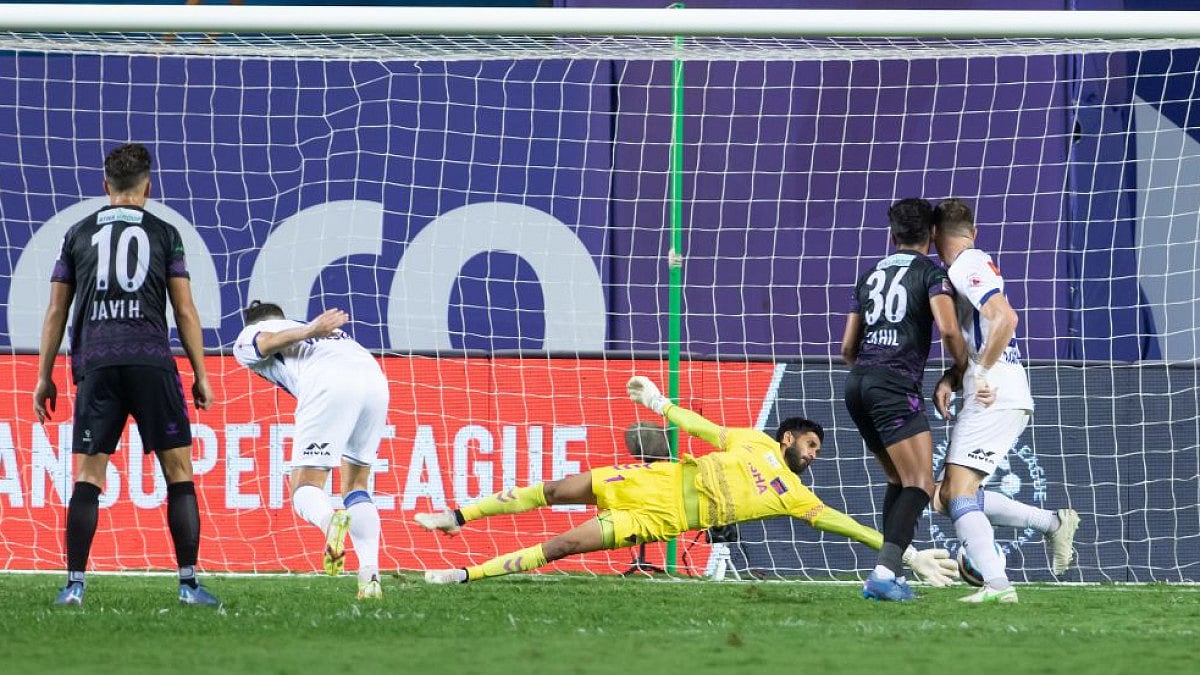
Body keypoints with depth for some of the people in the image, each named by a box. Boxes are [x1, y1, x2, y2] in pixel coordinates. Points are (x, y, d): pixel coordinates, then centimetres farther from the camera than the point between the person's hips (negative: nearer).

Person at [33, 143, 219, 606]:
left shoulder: (78, 234, 14)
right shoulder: (163, 233, 9)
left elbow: (56, 312, 14)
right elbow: (185, 312, 7)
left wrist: (45, 377, 19)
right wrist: (200, 375, 12)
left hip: (95, 364, 1)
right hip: (151, 360, -1)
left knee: (88, 476, 3)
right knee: (179, 472, 3)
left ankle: (74, 585, -3)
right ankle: (189, 584, -3)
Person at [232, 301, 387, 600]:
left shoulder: (247, 338, 24)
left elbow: (269, 341, 2)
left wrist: (308, 332, -12)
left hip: (328, 383, -5)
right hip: (373, 376, 5)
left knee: (305, 488, 0)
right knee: (356, 485, 17)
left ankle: (329, 520, -36)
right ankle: (370, 576, 0)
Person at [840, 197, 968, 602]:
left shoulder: (871, 274, 20)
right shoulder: (931, 272, 3)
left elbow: (847, 348, 21)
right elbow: (948, 329, -13)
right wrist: (962, 370, 3)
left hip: (857, 384, 7)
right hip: (896, 385, -7)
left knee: (899, 480, 19)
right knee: (920, 484, -8)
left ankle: (888, 573, 11)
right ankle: (885, 572, -25)